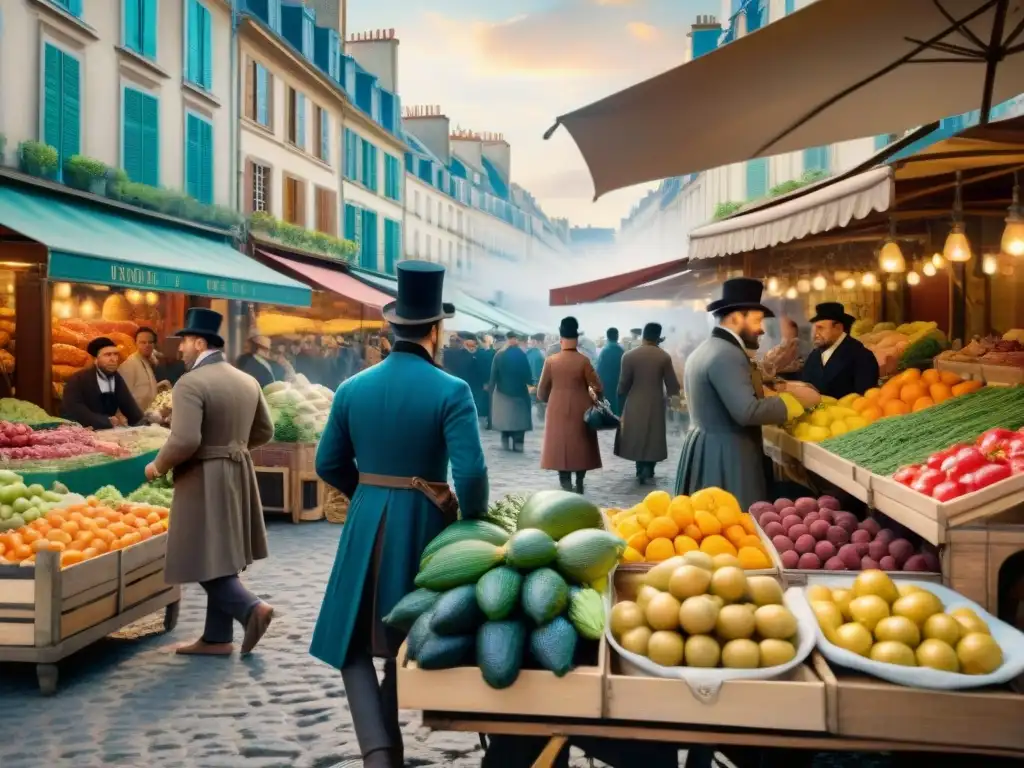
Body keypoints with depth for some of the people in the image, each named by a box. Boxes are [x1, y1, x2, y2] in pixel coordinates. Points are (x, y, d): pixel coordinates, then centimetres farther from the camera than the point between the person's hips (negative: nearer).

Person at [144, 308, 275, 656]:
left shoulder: (191, 383, -16)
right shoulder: (248, 381, 8)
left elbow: (185, 440, -24)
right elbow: (265, 432, 15)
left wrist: (158, 466, -8)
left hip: (204, 481, -8)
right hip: (238, 475, 8)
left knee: (206, 562, 0)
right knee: (220, 558, 13)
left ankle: (252, 607, -13)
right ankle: (217, 637, 18)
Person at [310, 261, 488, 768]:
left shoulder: (352, 388, 0)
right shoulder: (451, 391, -12)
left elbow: (328, 465, 6)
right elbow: (471, 472, -21)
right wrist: (474, 520, -3)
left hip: (367, 522, 2)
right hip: (423, 523, -1)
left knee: (352, 641, 11)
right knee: (406, 641, 18)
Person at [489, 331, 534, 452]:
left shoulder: (499, 355, -5)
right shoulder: (522, 355, -11)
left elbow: (493, 375, -4)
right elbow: (527, 374, -8)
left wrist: (491, 388, 6)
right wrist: (530, 383, 11)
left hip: (503, 392, 2)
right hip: (519, 392, -2)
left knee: (505, 417, 13)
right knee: (519, 418, 4)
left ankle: (506, 443, 13)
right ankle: (517, 443, -1)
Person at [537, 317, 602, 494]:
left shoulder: (551, 361, -5)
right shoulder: (583, 361, -10)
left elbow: (541, 392, 1)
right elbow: (598, 388, -8)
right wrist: (594, 398, 13)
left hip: (558, 410, 1)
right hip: (581, 411, 0)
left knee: (561, 446, 6)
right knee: (581, 446, 14)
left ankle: (566, 487, 0)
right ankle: (579, 484, 20)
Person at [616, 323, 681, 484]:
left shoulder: (629, 356, -9)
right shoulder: (664, 357, -7)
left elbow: (624, 384, -6)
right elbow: (673, 386, -4)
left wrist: (621, 399, 10)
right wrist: (667, 394, 18)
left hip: (635, 404, 0)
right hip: (656, 404, 0)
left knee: (636, 437, 13)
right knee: (653, 437, 12)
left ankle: (641, 470, 17)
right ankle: (648, 469, 6)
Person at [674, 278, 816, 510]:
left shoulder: (703, 350, 14)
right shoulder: (727, 355, -17)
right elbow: (747, 412, -25)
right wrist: (795, 400, -15)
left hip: (703, 450, 10)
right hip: (725, 456, -10)